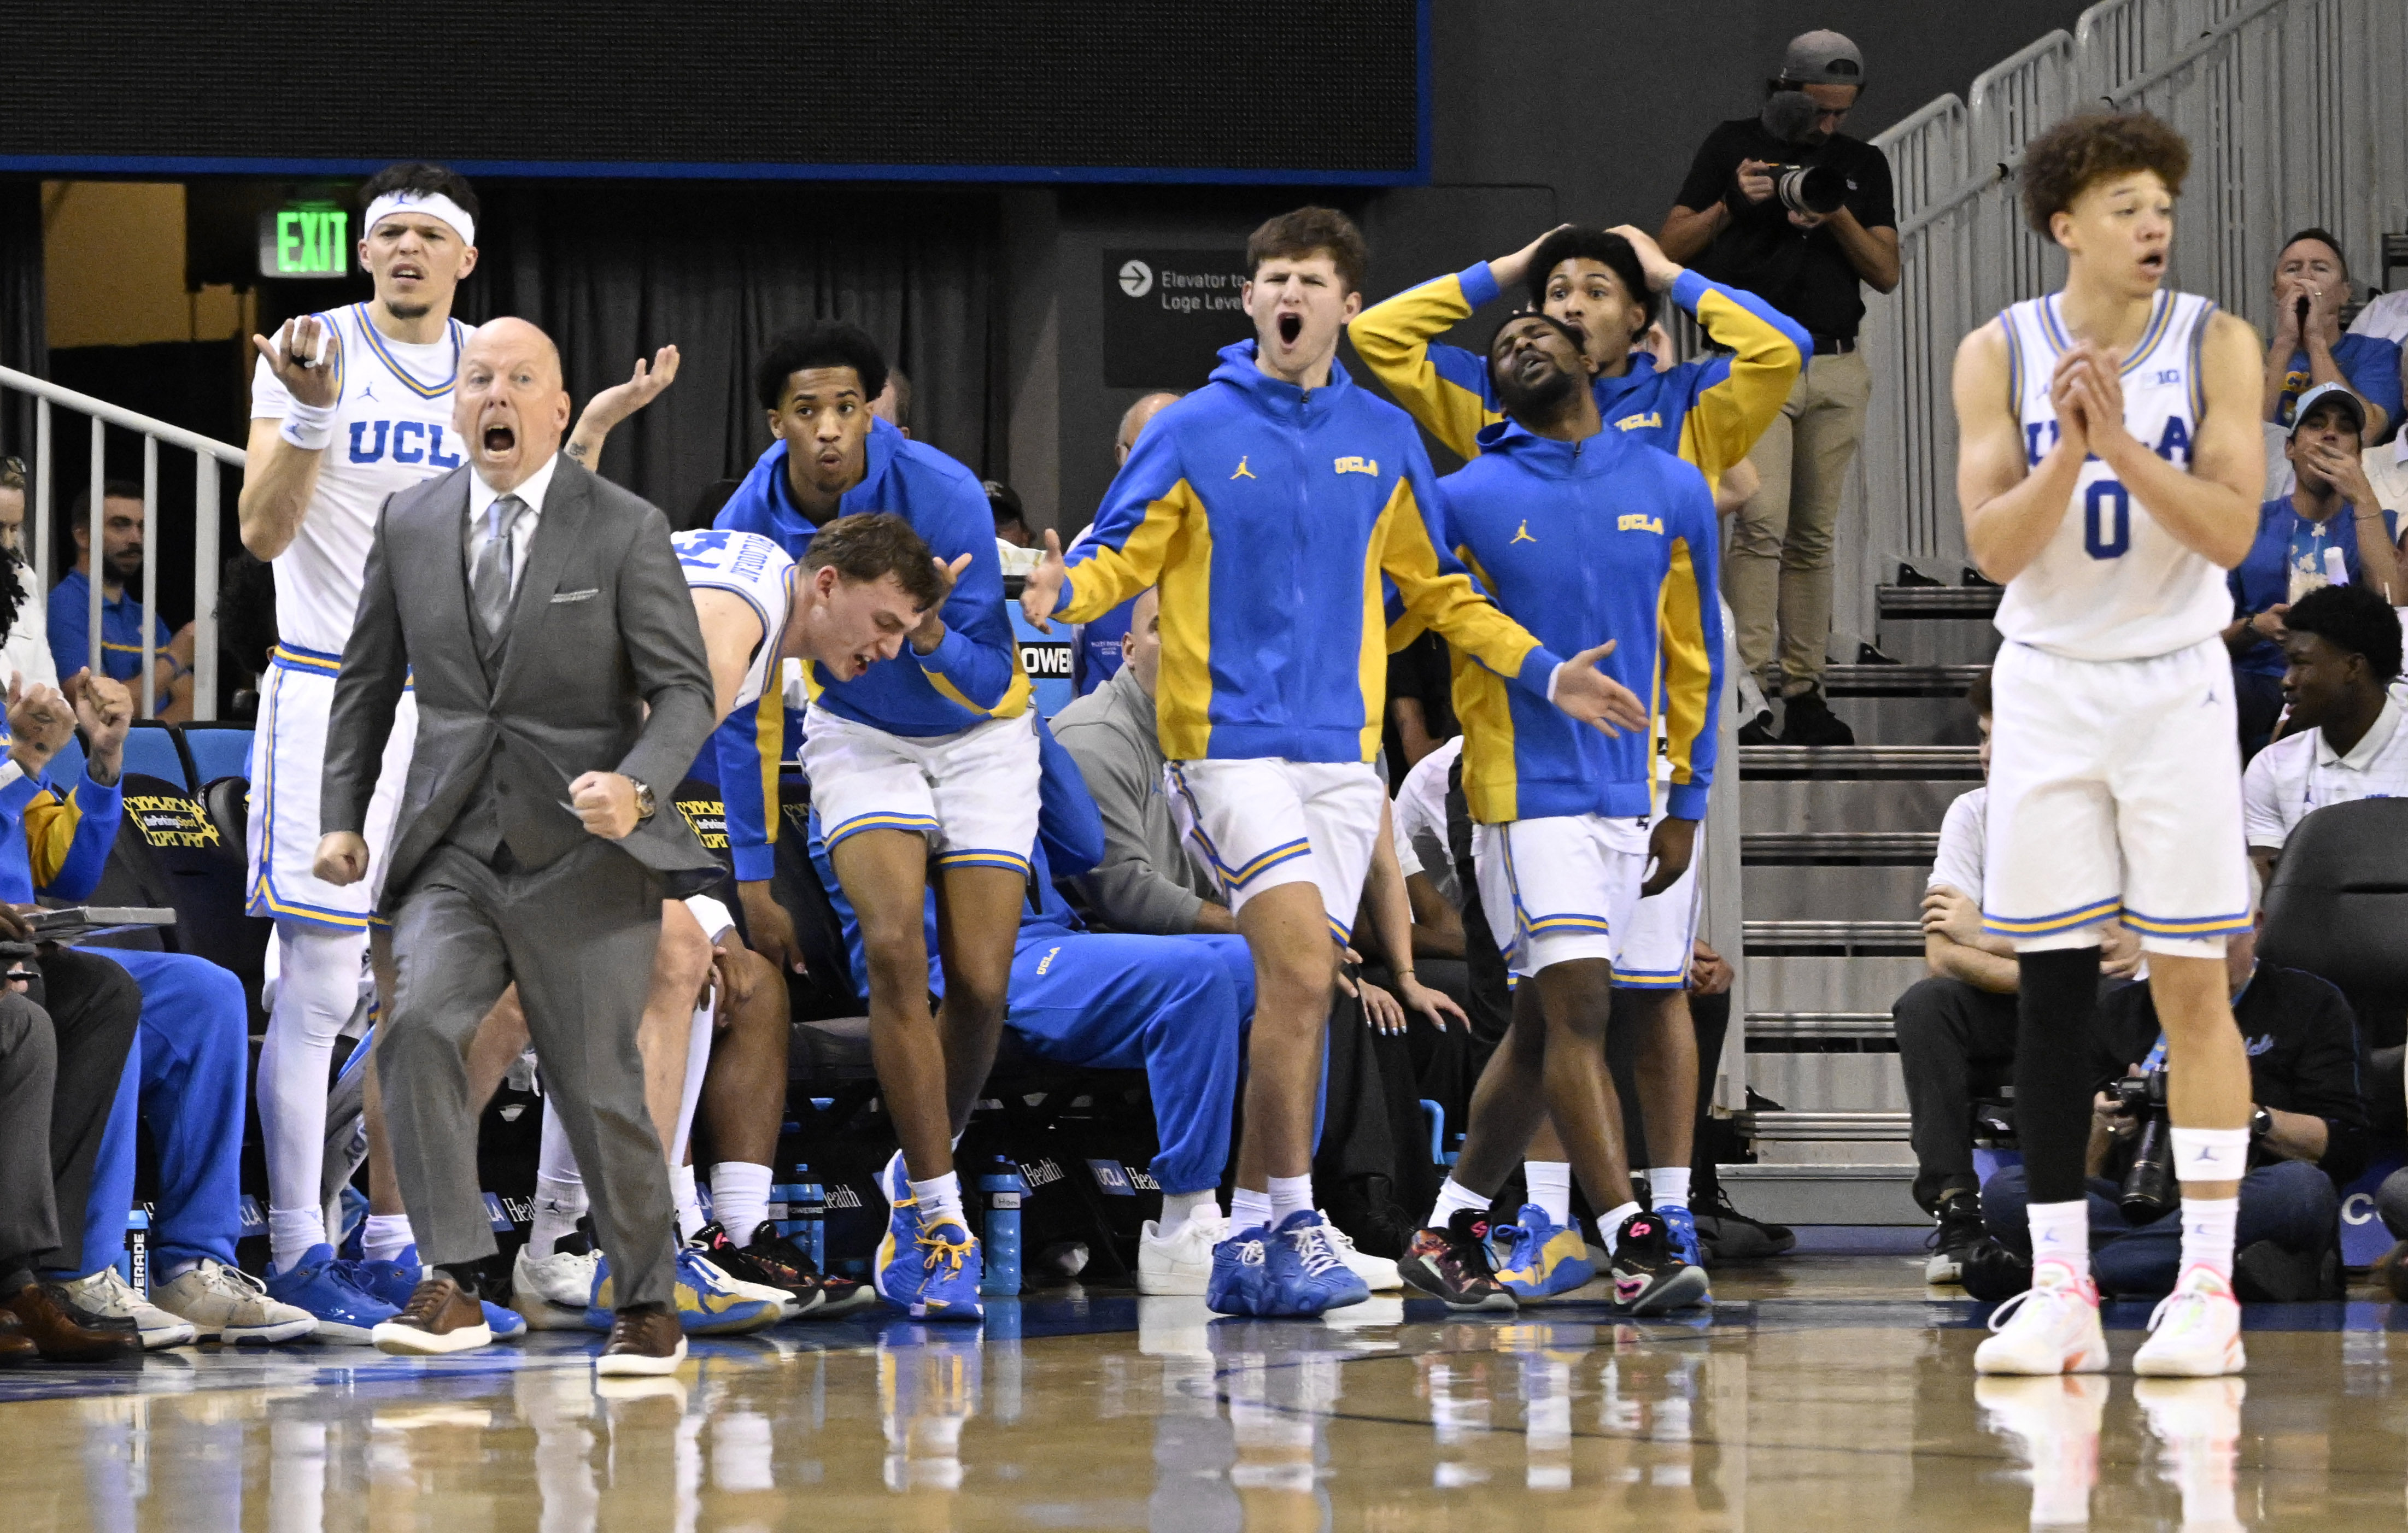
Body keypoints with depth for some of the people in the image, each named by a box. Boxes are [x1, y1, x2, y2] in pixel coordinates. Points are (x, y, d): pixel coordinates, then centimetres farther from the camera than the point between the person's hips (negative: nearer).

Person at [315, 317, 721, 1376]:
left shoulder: (626, 532, -4)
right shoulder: (410, 524, 6)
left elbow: (685, 691, -7)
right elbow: (368, 681, 17)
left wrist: (636, 785, -26)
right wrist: (343, 816, 10)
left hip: (583, 855, -2)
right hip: (454, 850, 3)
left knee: (599, 1087, 0)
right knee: (417, 1024, -22)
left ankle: (646, 1308, 19)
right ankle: (454, 1286, -18)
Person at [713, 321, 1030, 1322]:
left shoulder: (943, 496, -26)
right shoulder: (751, 527, -19)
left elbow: (986, 683, -22)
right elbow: (744, 712, -7)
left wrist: (931, 636, -45)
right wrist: (753, 875, -7)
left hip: (979, 738, -1)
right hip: (857, 738, 1)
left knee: (979, 981, -8)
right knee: (894, 948, -21)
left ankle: (920, 1173, 20)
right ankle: (937, 1216, -16)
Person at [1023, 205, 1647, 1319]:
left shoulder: (1384, 438, 11)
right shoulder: (1195, 433, 0)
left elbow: (1439, 590, 20)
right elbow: (1121, 556, 2)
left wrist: (1544, 676, 15)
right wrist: (1061, 592, -20)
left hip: (1342, 747, 4)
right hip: (1230, 738, -4)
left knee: (1298, 995, 4)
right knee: (1299, 973, -17)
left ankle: (1247, 1244, 11)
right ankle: (1292, 1223, -11)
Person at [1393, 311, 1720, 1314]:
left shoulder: (1673, 492, 10)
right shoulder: (1468, 499, 0)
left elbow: (1693, 656, 15)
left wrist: (1687, 801, 14)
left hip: (1626, 796, 4)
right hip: (1526, 787, -4)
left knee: (1543, 1025, 8)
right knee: (1577, 1006, -13)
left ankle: (1450, 1231, 17)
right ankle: (1634, 1242, -16)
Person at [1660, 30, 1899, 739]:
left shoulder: (1862, 164, 12)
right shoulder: (1732, 147, 4)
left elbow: (1887, 273, 6)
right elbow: (1673, 246, 3)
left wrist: (1839, 219, -10)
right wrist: (1731, 204, -13)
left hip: (1836, 371, 4)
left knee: (1814, 534, 5)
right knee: (1762, 520, -17)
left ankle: (1804, 693, 8)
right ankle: (1742, 683, -20)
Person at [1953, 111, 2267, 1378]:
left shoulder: (2214, 345, -4)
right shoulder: (1999, 355, -1)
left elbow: (2231, 529, -12)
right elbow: (1993, 549, -7)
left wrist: (2123, 444, -23)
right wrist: (2067, 452, -22)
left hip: (2175, 685, -1)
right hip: (2047, 686, 1)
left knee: (2191, 985, -3)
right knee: (2049, 988, 1)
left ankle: (2207, 1289, 0)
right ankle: (2059, 1292, 6)